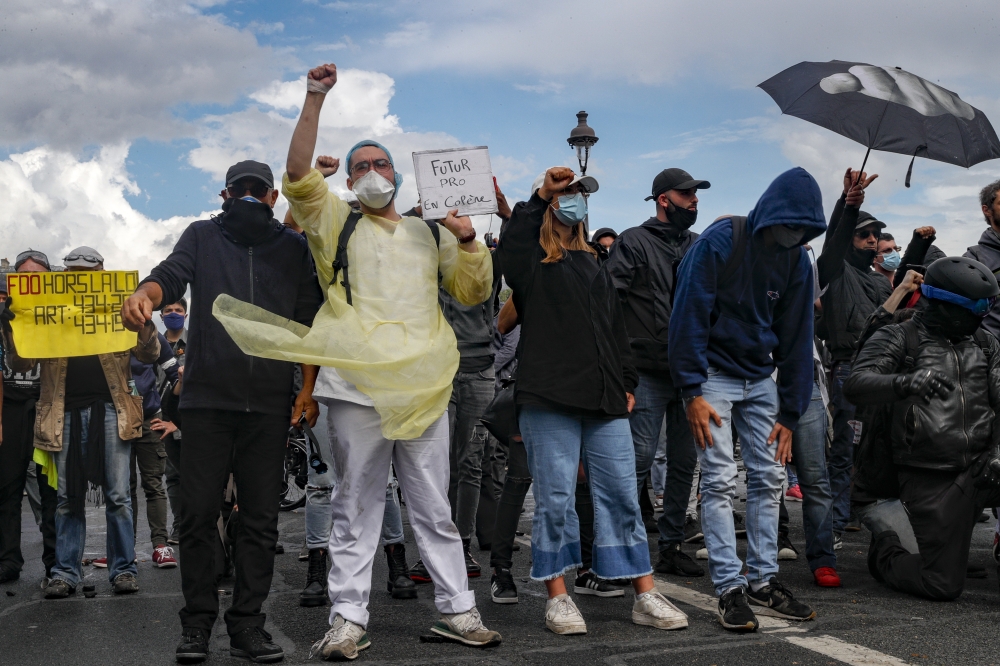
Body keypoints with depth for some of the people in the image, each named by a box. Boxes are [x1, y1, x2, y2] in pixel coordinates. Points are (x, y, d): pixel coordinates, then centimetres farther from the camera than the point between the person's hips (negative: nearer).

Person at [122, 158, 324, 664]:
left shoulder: (293, 248, 11)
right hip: (205, 399, -1)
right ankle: (197, 623, 11)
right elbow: (172, 274, -7)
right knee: (198, 514, 0)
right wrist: (144, 293, -31)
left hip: (269, 406, 1)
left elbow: (309, 320, 8)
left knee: (261, 520, 3)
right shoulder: (202, 236, 11)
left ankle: (247, 623, 11)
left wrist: (309, 389, 0)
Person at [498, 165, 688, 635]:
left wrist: (627, 382, 16)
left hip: (605, 400, 5)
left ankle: (644, 596, 11)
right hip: (550, 399, -5)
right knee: (555, 498, -2)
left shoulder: (593, 266, 24)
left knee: (621, 495, 5)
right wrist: (540, 196, -19)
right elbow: (510, 247, -19)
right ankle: (557, 597, 10)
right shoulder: (532, 262, 6)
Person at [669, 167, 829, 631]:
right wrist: (692, 392, -19)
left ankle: (763, 581, 15)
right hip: (714, 374, -5)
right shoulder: (719, 243, -16)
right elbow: (689, 316, -16)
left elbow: (796, 338, 5)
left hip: (760, 379, 6)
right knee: (719, 480, -8)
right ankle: (730, 588, -2)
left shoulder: (797, 262, 1)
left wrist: (790, 414, 3)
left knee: (769, 478, 5)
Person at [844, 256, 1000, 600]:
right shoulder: (899, 338, -2)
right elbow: (856, 385, -17)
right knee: (944, 585, -1)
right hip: (930, 479, -4)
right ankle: (885, 552, 28)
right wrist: (905, 383, -37)